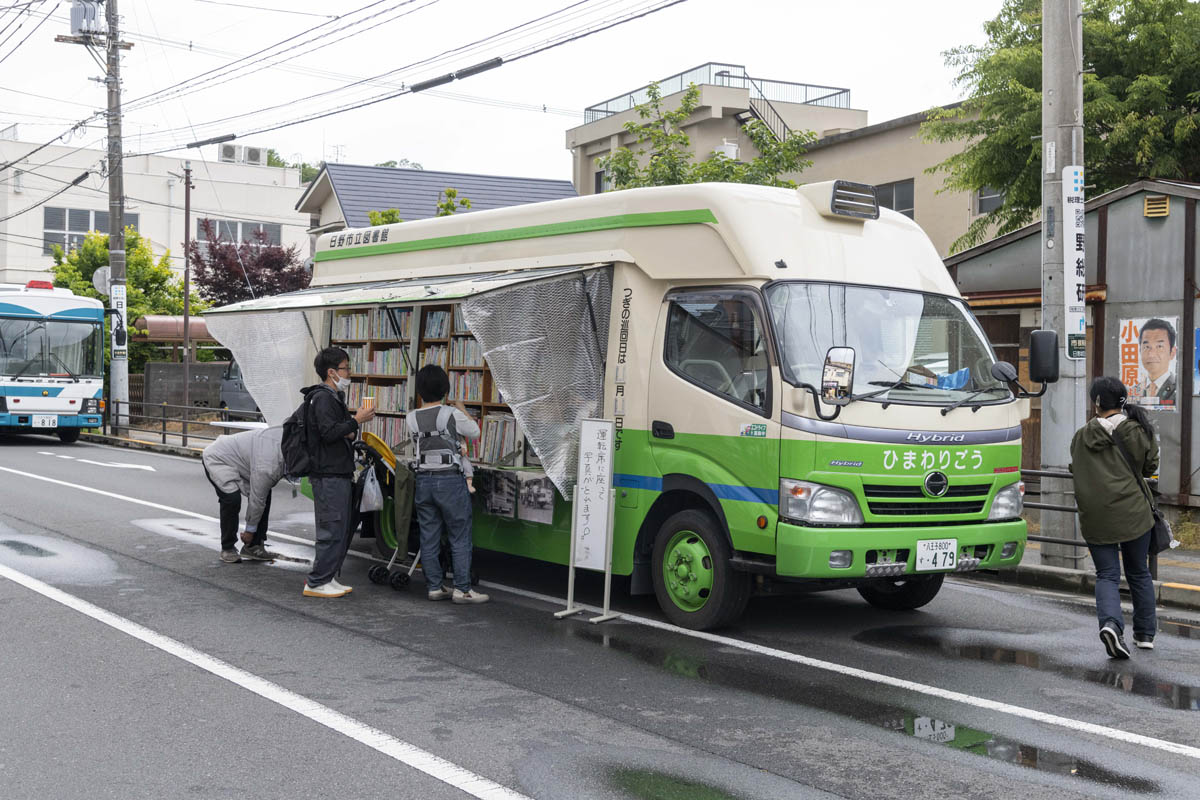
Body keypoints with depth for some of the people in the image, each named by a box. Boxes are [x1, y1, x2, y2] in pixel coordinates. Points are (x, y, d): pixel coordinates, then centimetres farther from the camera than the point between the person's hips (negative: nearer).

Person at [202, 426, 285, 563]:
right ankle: (227, 549, -8)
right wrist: (250, 530, -11)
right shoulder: (268, 466, -35)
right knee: (232, 499, -26)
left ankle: (254, 547, 5)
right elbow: (257, 499, -23)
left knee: (265, 493, 0)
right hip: (216, 459, -9)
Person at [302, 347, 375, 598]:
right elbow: (329, 432, -23)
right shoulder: (323, 398, -11)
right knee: (332, 530, -9)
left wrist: (351, 431, 9)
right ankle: (317, 583, -4)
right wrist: (356, 421, -17)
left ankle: (328, 578, 19)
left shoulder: (335, 397, 21)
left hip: (339, 473, 11)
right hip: (329, 475, -11)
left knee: (342, 530, 13)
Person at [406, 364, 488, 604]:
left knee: (429, 537, 9)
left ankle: (434, 587, 14)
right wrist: (463, 411, 18)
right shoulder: (451, 414, -11)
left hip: (423, 480, 5)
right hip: (450, 480, -5)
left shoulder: (412, 419, 0)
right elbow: (475, 433, 2)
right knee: (460, 537, 1)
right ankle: (462, 589, 0)